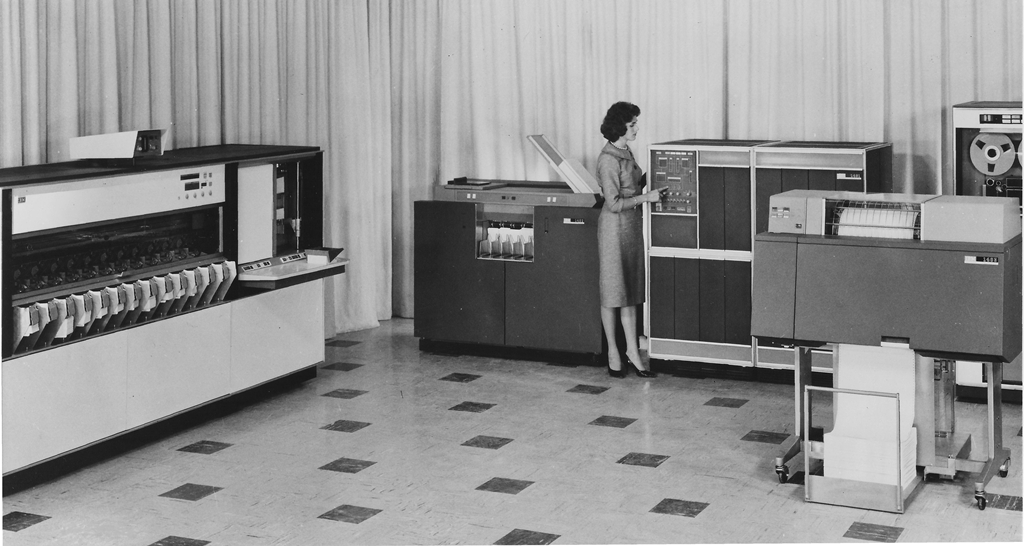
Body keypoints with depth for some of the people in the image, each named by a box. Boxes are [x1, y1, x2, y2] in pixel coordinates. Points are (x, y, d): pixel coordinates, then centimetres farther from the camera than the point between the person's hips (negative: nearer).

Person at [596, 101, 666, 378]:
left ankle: (632, 351, 13)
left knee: (630, 292, 9)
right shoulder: (608, 159, -18)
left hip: (633, 226, 8)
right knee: (612, 293, 2)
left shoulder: (626, 152, 9)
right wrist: (646, 197, -19)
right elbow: (614, 203, -20)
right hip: (614, 227, -8)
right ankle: (613, 354, 12)